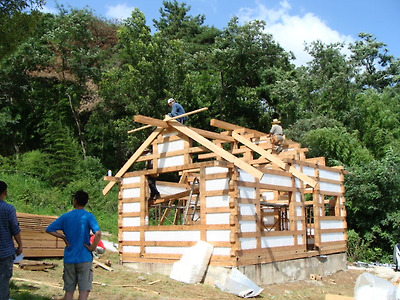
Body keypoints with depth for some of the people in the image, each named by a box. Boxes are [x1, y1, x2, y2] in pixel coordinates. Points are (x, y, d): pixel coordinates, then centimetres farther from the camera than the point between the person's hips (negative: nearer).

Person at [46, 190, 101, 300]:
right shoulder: (89, 217, -8)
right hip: (84, 258, -3)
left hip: (69, 259, 4)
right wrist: (93, 247, -11)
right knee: (84, 290, 2)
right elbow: (98, 233, -24)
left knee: (69, 291, 12)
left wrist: (63, 237, 8)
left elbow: (49, 230, 5)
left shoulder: (66, 216, 3)